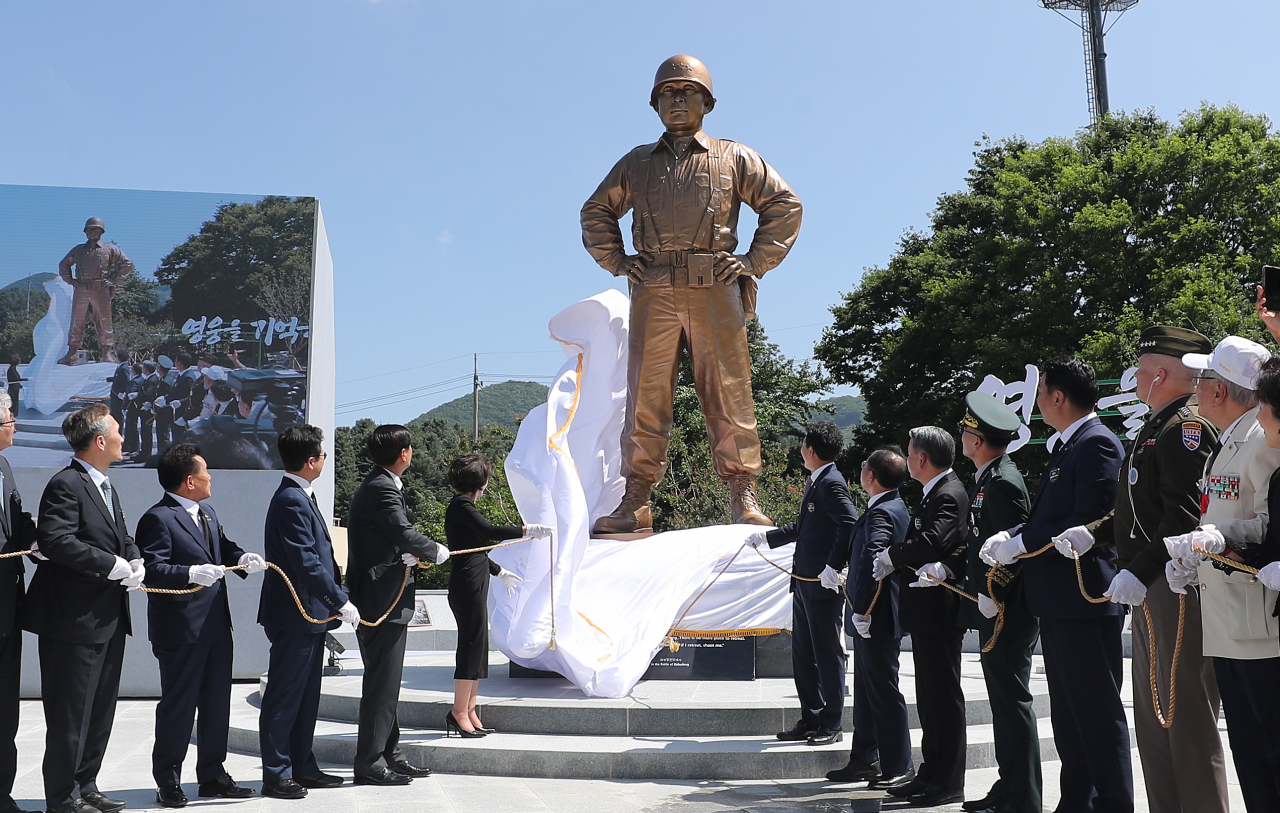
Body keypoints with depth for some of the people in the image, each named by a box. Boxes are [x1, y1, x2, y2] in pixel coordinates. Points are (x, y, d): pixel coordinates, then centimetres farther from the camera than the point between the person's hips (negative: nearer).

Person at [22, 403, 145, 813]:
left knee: (101, 710, 17)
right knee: (70, 713, 0)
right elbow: (55, 541, -25)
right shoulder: (66, 485, -14)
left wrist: (136, 561, 1)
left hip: (110, 618, 10)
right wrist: (114, 566, -23)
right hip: (75, 621, -10)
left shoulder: (106, 488, 16)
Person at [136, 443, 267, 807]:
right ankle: (168, 783, 17)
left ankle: (213, 775, 27)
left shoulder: (207, 512, 14)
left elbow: (223, 546, 22)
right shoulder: (158, 519, -15)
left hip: (216, 626, 9)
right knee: (178, 707, 2)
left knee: (217, 703, 15)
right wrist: (192, 573, -33)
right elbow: (151, 569, -22)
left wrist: (242, 558, 2)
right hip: (181, 630, -9)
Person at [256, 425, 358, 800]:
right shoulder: (291, 501, -19)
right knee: (284, 697, 0)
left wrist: (332, 605, 18)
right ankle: (276, 775, 8)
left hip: (309, 616, 10)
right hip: (295, 617, -10)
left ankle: (302, 767, 25)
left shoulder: (300, 497, 13)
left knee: (306, 696, 16)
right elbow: (307, 562, -24)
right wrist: (340, 602, -21)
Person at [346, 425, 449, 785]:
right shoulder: (382, 489, -17)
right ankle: (370, 763, 2)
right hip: (382, 600, -11)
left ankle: (389, 755, 25)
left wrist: (409, 554, -1)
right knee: (381, 684, -5)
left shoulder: (376, 485, 17)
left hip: (381, 601, 11)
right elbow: (406, 535, -26)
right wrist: (435, 550, -9)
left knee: (385, 683, 16)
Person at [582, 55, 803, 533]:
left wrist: (754, 262, 5)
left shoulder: (734, 159, 16)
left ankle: (744, 499, -2)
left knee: (729, 393, -5)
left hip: (715, 291, -1)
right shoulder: (637, 163, 22)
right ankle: (635, 502, -3)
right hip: (653, 293, 2)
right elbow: (596, 211, 29)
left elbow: (785, 204, 14)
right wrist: (617, 261, 14)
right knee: (646, 394, -4)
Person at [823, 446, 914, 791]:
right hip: (874, 619, 10)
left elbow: (872, 559, -31)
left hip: (876, 619, -10)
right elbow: (858, 551, 23)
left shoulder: (881, 512, -19)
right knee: (866, 690, 17)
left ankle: (898, 768, 8)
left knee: (884, 691, -2)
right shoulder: (895, 507, 13)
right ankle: (864, 760, 26)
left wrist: (862, 610, -28)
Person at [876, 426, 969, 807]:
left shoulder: (949, 495, -16)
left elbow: (929, 543, -29)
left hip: (940, 610, -10)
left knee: (944, 695, -3)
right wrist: (895, 560, -2)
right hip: (926, 609, 10)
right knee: (929, 696, 15)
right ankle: (931, 773, 25)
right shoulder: (933, 493, 16)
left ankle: (948, 783, 5)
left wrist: (892, 555, -13)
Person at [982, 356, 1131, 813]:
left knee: (1099, 715, -3)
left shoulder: (1096, 443, -14)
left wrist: (1021, 544, -17)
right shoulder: (1066, 446, 16)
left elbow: (1089, 522, -22)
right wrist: (1010, 535, 0)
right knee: (1068, 718, 17)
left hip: (1085, 600, -10)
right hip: (1057, 603, 11)